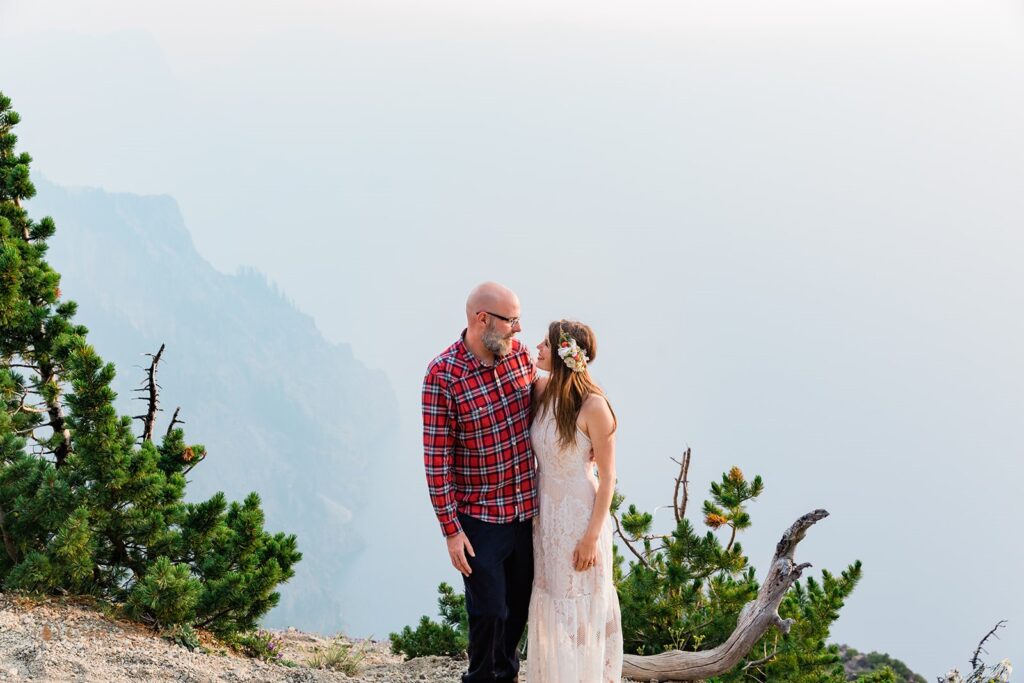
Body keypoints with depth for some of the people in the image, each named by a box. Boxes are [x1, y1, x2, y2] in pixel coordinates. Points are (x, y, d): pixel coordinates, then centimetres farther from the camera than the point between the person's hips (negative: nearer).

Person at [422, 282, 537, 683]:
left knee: (519, 604, 18)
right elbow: (436, 459, -15)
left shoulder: (519, 351, -1)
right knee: (489, 611, 2)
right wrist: (450, 529, -14)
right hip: (479, 518, -5)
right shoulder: (443, 375, -18)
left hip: (527, 510, 5)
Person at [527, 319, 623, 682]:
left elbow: (607, 476, -15)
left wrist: (592, 536, -15)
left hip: (581, 515, -6)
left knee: (580, 611, 8)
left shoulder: (593, 405, -20)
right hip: (546, 515, 6)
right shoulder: (541, 390, -3)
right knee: (550, 607, 17)